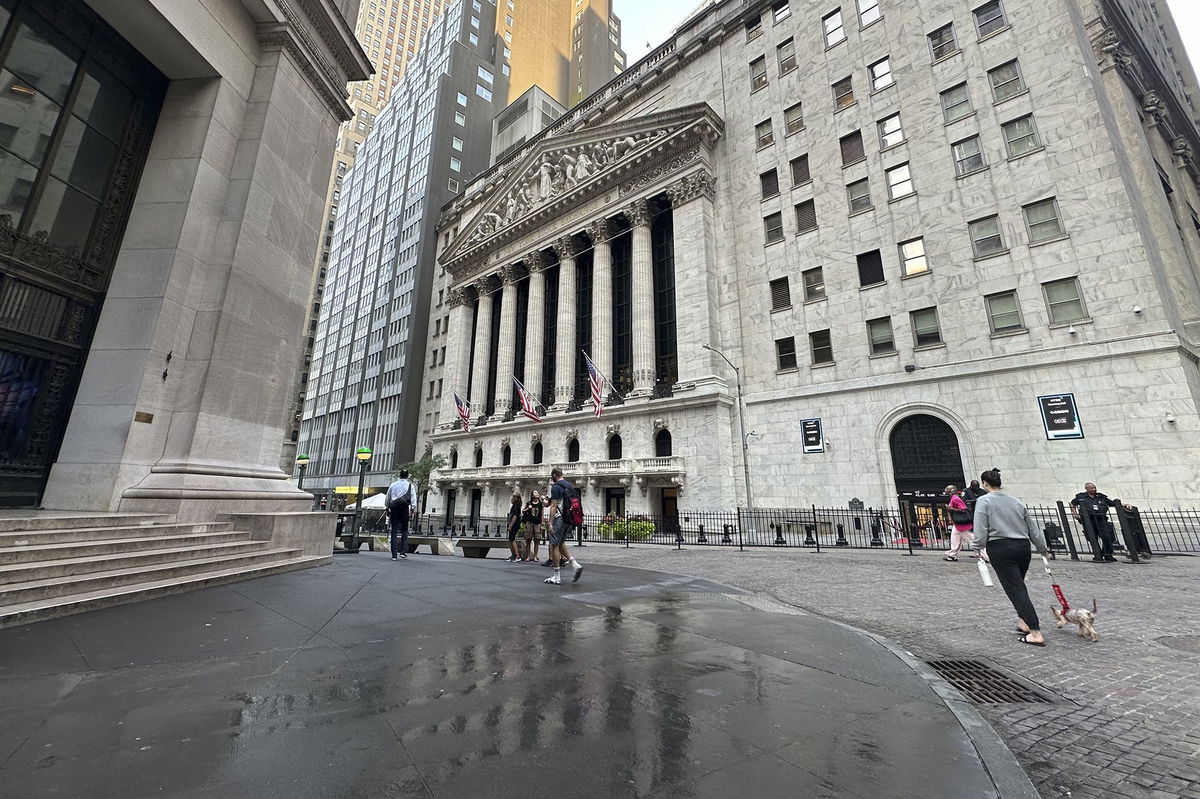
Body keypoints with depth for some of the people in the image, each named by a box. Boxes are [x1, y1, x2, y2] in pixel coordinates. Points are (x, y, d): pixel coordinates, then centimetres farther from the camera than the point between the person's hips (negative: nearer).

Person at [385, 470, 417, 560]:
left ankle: (394, 554, 1)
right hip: (405, 509, -2)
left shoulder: (392, 485, 14)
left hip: (394, 509, 2)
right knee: (405, 530, 7)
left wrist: (388, 509, 23)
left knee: (394, 531, 3)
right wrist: (412, 510, 3)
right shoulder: (410, 485, 5)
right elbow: (413, 499, -1)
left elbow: (387, 499, 16)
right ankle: (403, 552, -3)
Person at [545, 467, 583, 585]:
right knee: (561, 545, 19)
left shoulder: (555, 487, -10)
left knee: (555, 546, 1)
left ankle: (556, 578, 5)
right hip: (569, 520, 8)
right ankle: (576, 565, 3)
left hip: (559, 519, -8)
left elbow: (554, 506, -16)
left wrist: (550, 523, -17)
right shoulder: (570, 486, 15)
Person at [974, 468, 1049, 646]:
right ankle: (1024, 623, 25)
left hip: (1001, 549, -7)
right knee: (1019, 585, 22)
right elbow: (1032, 528, 18)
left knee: (1016, 590, -4)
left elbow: (981, 530, -14)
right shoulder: (1016, 501, 13)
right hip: (1023, 547, 7)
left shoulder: (984, 501, -6)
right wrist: (1042, 548, 28)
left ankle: (1036, 634, -6)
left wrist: (979, 549, -6)